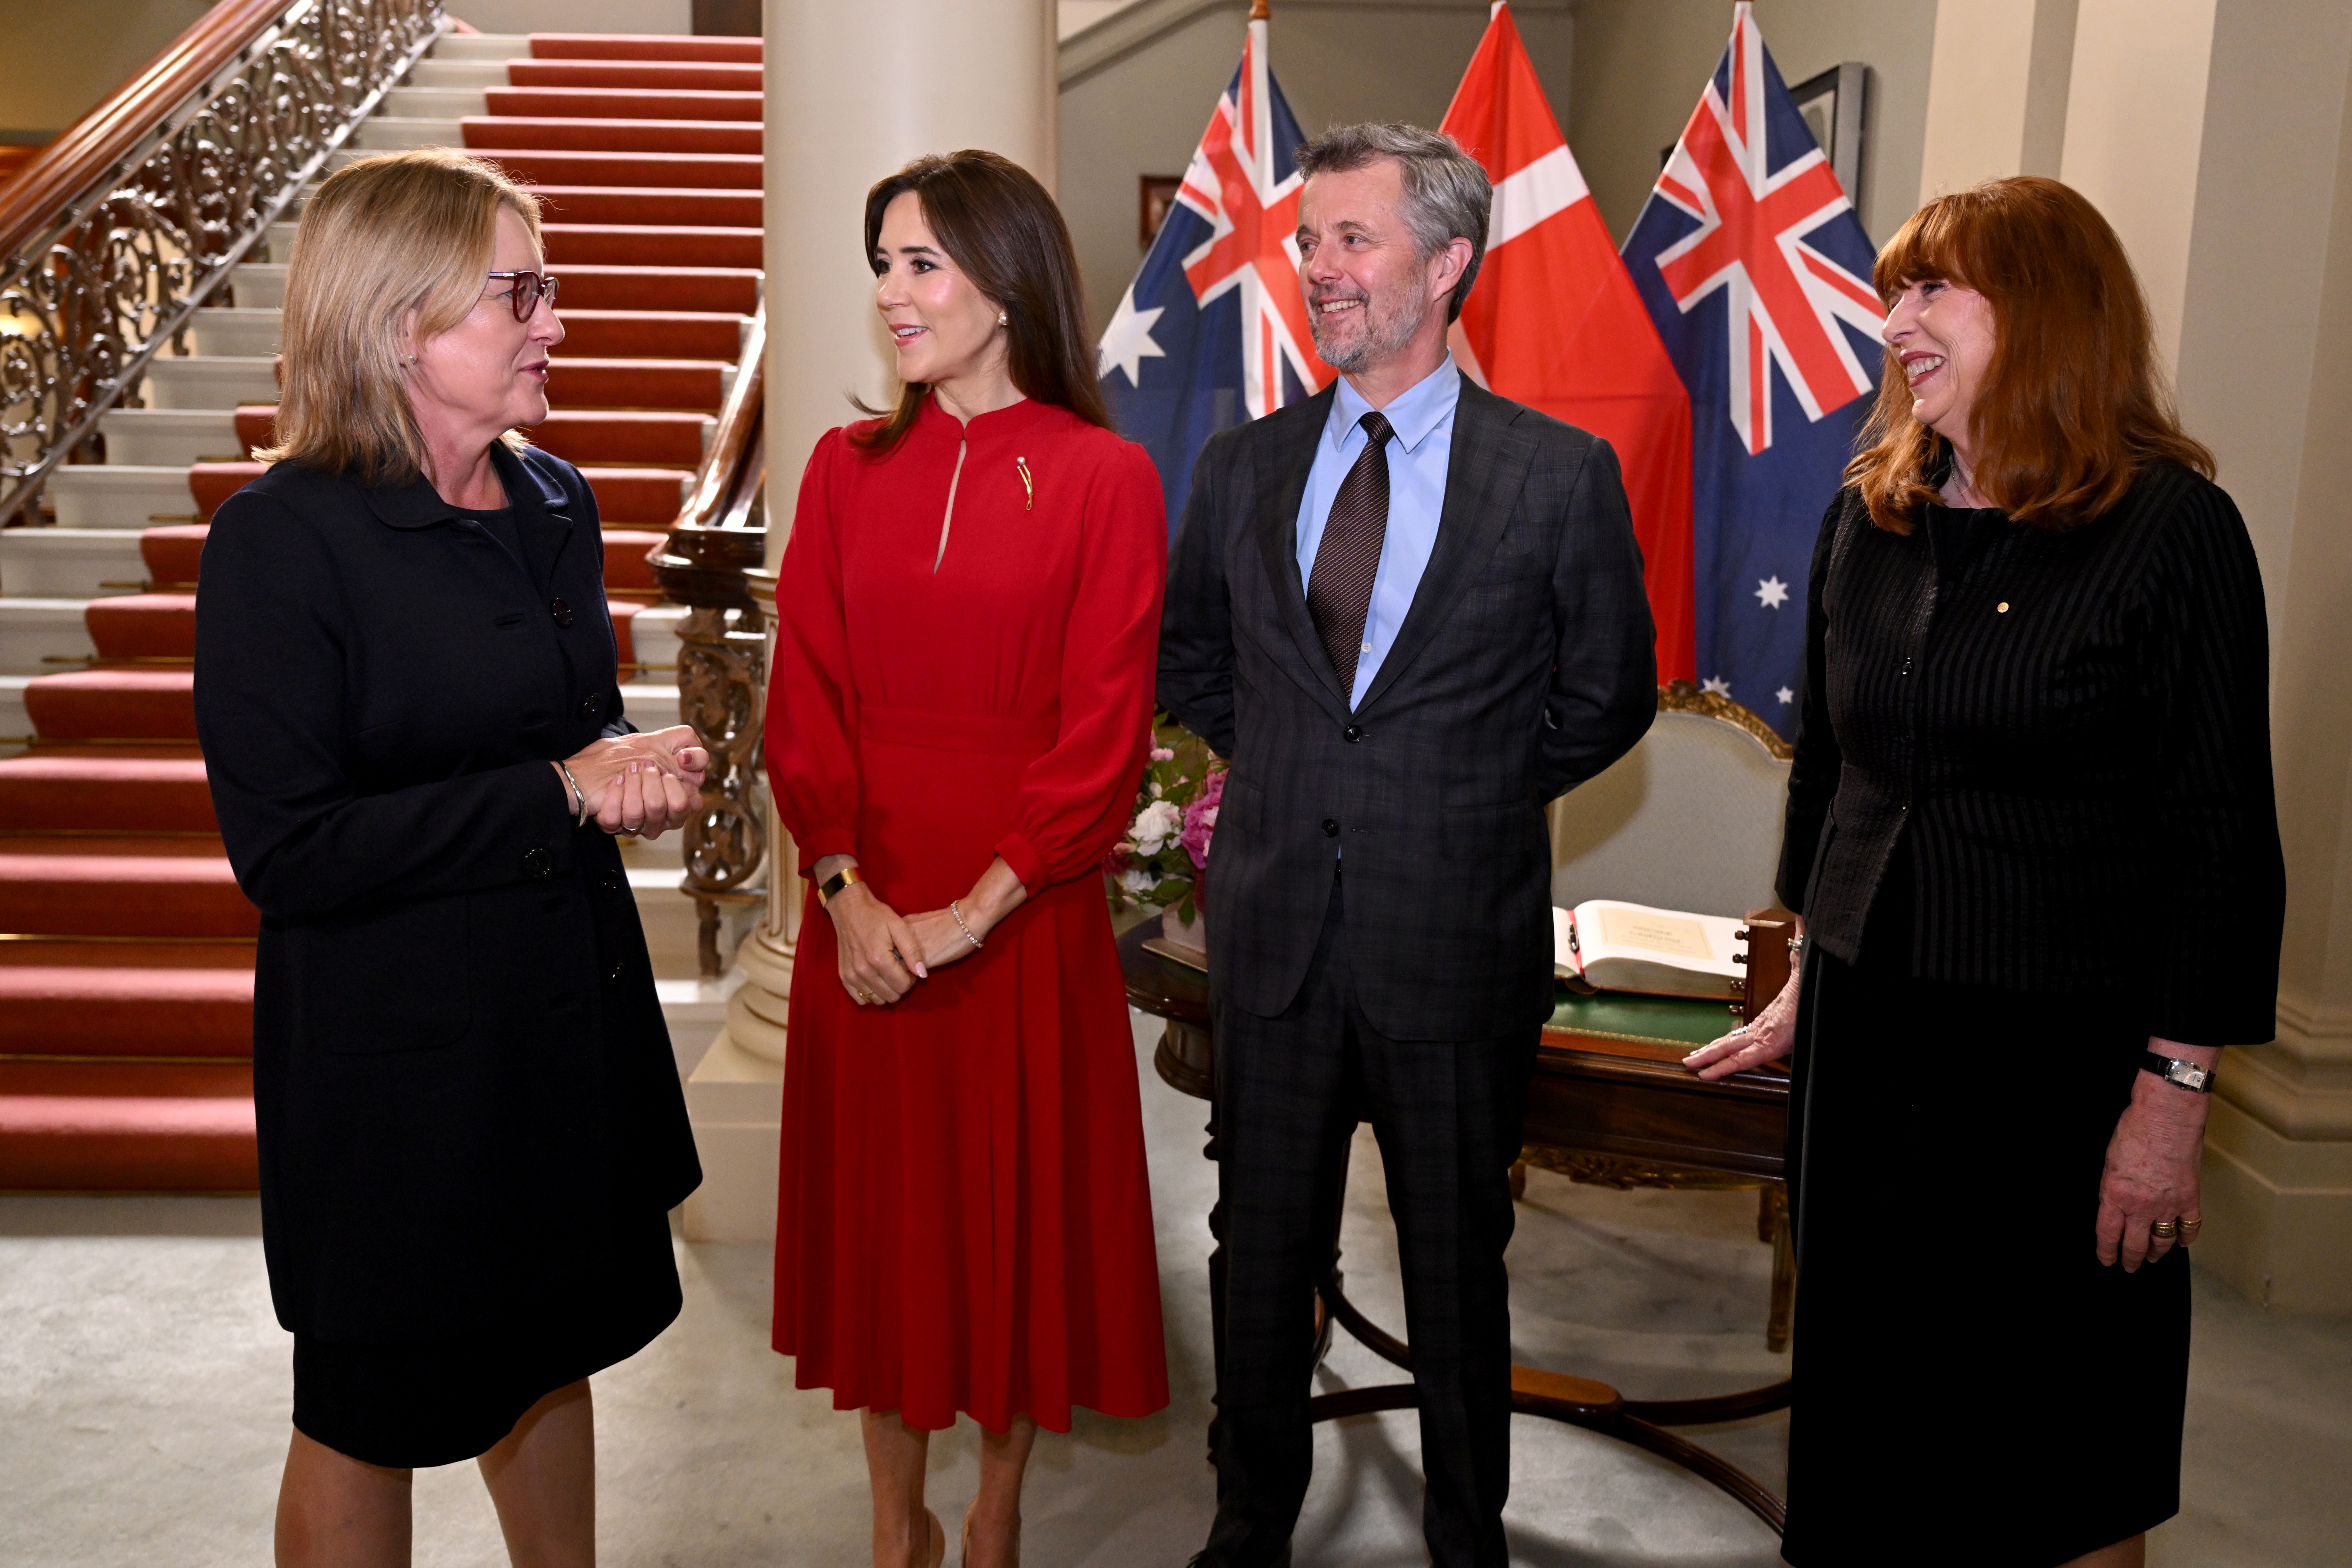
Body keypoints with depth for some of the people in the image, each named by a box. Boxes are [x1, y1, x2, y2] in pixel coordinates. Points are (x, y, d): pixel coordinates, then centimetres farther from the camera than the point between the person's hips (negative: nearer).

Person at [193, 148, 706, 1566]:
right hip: (392, 1047, -6)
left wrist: (639, 772, -7)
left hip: (573, 1008, 7)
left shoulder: (555, 503, 4)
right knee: (369, 1413, 14)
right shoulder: (284, 536, -17)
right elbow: (286, 850, -20)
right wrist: (560, 792, -21)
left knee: (553, 1351, 23)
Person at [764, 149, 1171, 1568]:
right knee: (876, 1197, 12)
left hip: (1027, 909, -3)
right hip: (863, 908, 3)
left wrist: (975, 907, -15)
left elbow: (1104, 731, -10)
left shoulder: (1105, 479, -5)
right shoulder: (848, 467, 5)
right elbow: (805, 694, 2)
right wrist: (847, 885, -11)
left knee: (1025, 1198, 10)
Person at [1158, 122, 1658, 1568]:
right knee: (1264, 1259, 16)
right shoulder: (1243, 468, 4)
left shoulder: (1561, 475, -6)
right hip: (1276, 931, 3)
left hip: (1455, 944, -2)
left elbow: (1609, 698, 4)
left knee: (1458, 1262, 14)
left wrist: (1466, 798, 3)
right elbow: (1190, 661, 18)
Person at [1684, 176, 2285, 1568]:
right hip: (1866, 1035, 5)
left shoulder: (2172, 527, -10)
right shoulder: (1869, 519, 7)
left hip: (2058, 1051, -5)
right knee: (1867, 1404, 17)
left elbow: (2223, 832, -10)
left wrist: (2175, 1093, -13)